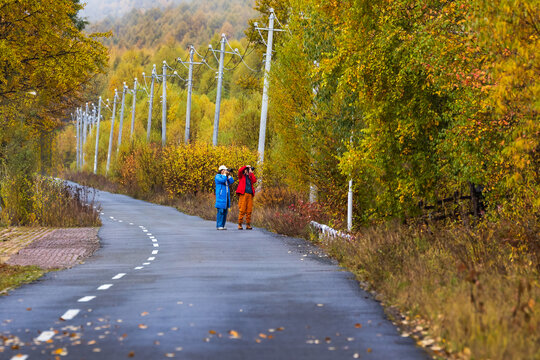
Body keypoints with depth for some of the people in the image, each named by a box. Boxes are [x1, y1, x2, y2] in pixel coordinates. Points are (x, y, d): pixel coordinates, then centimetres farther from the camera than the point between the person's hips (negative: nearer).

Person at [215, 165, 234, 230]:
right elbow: (222, 180, -23)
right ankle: (219, 226, -12)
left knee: (225, 211, 5)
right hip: (220, 195, -8)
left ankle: (223, 225, 7)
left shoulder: (226, 177, 19)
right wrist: (225, 174, -9)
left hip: (226, 196, 8)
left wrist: (228, 175, 2)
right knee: (221, 211, -12)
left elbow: (232, 181, 8)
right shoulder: (218, 176, -5)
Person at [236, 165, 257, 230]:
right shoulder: (242, 176, 13)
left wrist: (251, 172, 11)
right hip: (243, 194, -4)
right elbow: (240, 170, -5)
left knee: (249, 210, 0)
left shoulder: (250, 177, 24)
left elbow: (254, 180, 4)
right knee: (242, 210, -10)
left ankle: (248, 225, 3)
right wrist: (246, 166, 5)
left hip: (250, 195, 4)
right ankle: (240, 224, -8)